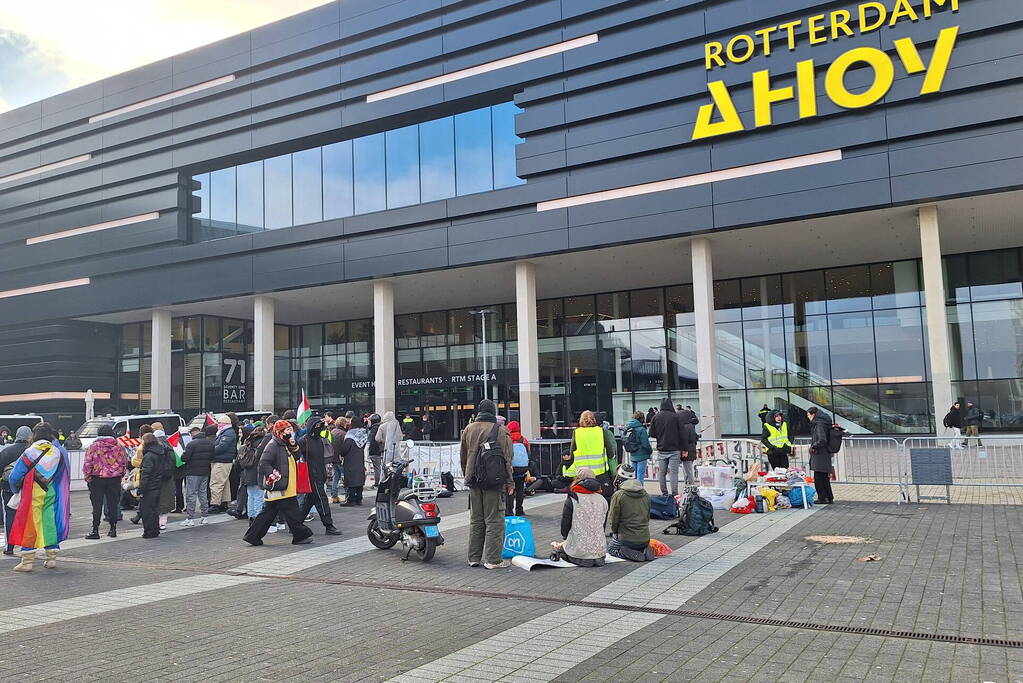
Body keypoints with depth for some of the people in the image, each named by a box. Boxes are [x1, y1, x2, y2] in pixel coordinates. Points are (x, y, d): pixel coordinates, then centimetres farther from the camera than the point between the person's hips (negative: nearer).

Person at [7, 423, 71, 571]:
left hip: (33, 496, -3)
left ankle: (27, 561, 7)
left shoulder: (29, 453, -9)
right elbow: (66, 476, 9)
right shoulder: (59, 452, -2)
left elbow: (14, 477, -2)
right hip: (52, 495, 3)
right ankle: (51, 558, 15)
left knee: (29, 526, 5)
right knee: (50, 524, 11)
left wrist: (17, 489, 15)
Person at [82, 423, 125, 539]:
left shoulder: (94, 446, -6)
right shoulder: (119, 447, 2)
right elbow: (124, 463, 6)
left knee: (97, 505, 2)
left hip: (97, 479, -2)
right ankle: (113, 529, 12)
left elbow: (88, 464, -7)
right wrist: (120, 475, 18)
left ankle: (95, 530, 3)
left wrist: (87, 477, 4)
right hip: (114, 479, 3)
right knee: (113, 504, 8)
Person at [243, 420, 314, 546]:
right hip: (279, 488, -10)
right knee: (292, 513, -2)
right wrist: (275, 477, -21)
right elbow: (264, 464, -21)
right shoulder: (273, 445, -14)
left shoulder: (284, 445, 18)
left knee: (268, 513, 13)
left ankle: (252, 536, 18)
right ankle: (301, 535, 6)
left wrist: (293, 446, 10)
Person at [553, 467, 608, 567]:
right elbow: (602, 524, 10)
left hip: (578, 551, -4)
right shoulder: (602, 500, 2)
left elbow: (565, 522, -4)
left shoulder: (572, 499, -10)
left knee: (558, 547, 25)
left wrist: (565, 536, 16)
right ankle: (597, 558, 16)